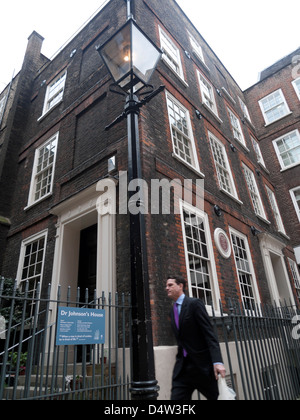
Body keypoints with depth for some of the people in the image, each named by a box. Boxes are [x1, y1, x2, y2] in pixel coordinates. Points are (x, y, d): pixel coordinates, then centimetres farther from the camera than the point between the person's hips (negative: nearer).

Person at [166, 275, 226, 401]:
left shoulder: (195, 303, -9)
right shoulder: (173, 311, 13)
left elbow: (209, 333, -15)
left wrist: (217, 361, -24)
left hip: (202, 363, -5)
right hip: (182, 367, 6)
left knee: (215, 397, 8)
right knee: (176, 397, -2)